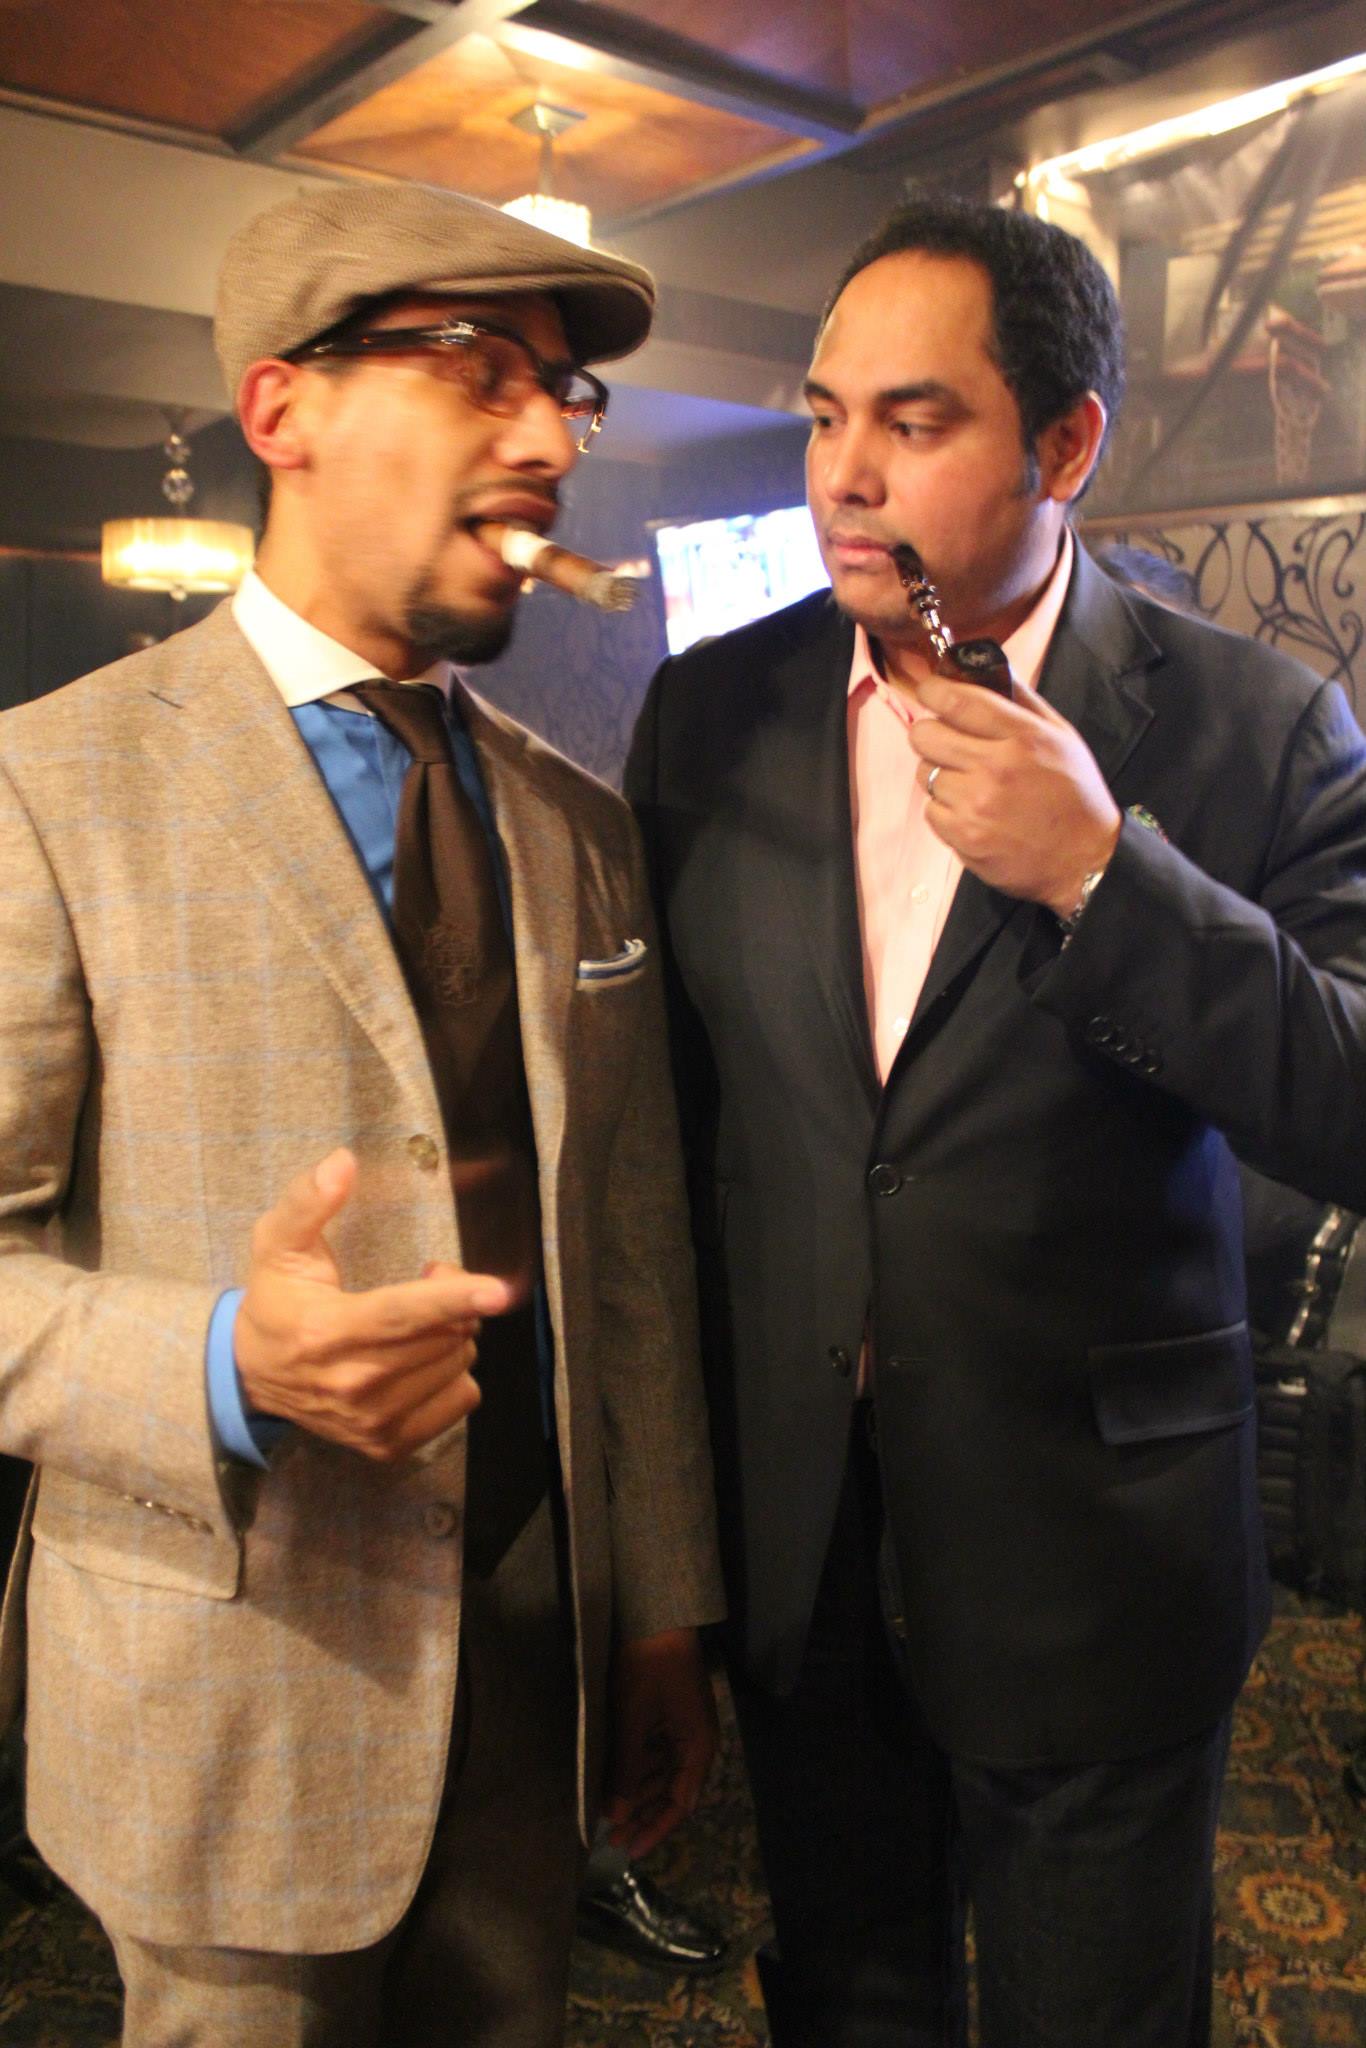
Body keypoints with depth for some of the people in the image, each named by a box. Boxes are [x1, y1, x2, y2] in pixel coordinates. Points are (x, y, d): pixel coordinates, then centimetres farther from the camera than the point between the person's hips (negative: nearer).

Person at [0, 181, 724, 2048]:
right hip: (230, 1684, -4)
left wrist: (664, 1616, 8)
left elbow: (635, 1255, 5)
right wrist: (230, 1366, -30)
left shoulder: (580, 828, 4)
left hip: (540, 1638, 5)